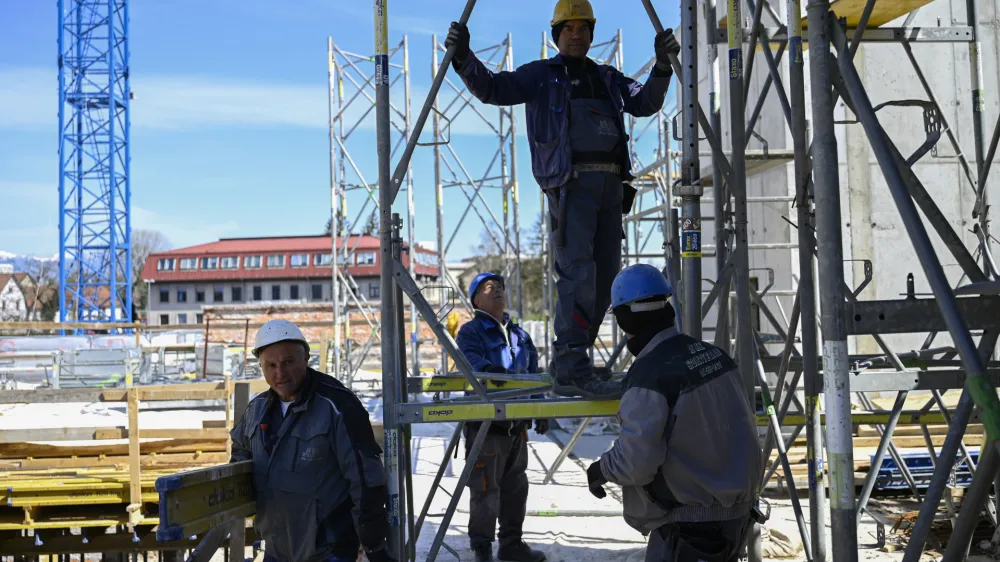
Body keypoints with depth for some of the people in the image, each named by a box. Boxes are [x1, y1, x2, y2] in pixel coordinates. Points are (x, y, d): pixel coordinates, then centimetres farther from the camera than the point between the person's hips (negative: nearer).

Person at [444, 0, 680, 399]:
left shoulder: (608, 79, 24)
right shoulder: (541, 75, 10)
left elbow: (646, 103, 17)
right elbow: (492, 89, 2)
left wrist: (662, 66, 3)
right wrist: (464, 59, -13)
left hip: (611, 186, 6)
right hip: (570, 183, -6)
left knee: (605, 276, 5)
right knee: (578, 274, -17)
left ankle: (570, 365, 13)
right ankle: (573, 369, -19)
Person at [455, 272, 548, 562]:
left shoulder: (519, 334, 17)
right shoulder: (471, 331, -4)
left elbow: (534, 374, 21)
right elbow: (470, 357, -25)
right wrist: (487, 368, -46)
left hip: (517, 423, 7)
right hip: (484, 423, -7)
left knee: (516, 487, 14)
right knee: (485, 489, -3)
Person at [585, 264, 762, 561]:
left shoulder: (649, 373, -21)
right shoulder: (714, 354, 3)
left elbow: (637, 461, -23)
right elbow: (743, 429, 12)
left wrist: (601, 470, -2)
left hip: (688, 524, -8)